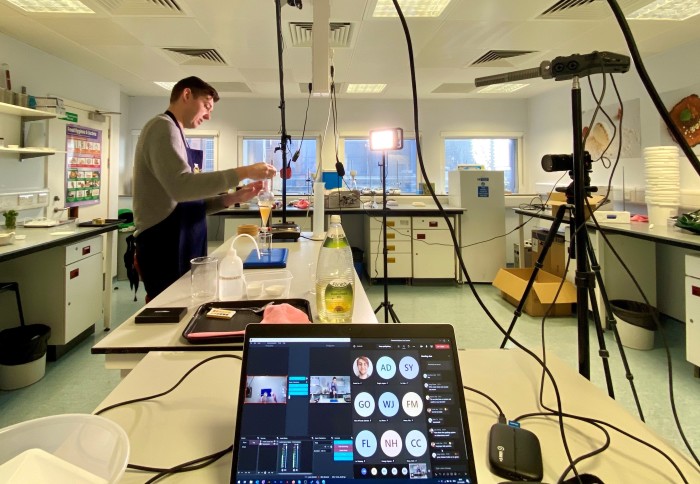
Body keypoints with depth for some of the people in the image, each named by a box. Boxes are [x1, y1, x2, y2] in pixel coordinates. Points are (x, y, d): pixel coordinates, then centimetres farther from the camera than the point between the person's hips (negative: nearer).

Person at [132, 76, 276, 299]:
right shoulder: (163, 126, -8)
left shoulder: (173, 132, 22)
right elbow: (181, 186, -26)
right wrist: (244, 172, -23)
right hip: (164, 247, -10)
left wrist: (233, 198, 6)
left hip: (179, 246, 10)